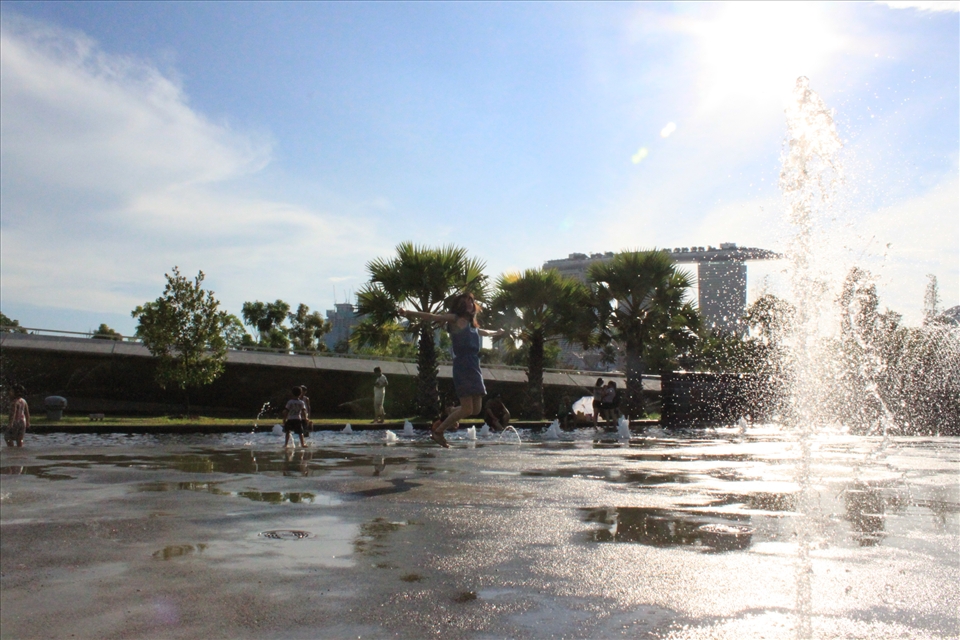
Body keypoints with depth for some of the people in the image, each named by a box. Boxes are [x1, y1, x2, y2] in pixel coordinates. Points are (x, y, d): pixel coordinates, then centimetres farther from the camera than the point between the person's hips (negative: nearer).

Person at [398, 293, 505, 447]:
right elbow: (433, 317, -11)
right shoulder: (454, 319, 0)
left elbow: (484, 332, 44)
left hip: (474, 369, 8)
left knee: (476, 409, 6)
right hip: (462, 368, -8)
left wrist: (496, 333, 62)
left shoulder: (472, 325, 21)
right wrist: (409, 313, -23)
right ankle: (438, 431, 6)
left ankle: (442, 421, 21)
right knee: (467, 409, -10)